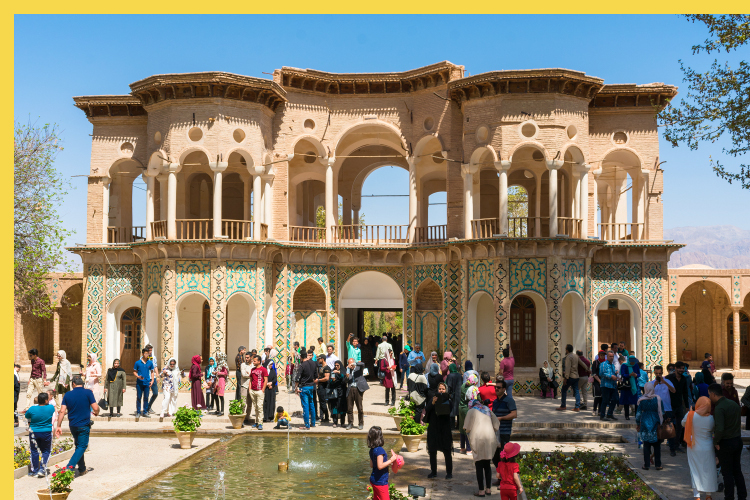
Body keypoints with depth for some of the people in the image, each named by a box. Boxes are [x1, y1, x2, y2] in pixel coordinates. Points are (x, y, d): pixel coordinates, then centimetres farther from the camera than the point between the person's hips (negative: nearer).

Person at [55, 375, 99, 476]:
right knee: (82, 446, 0)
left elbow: (62, 411, -3)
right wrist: (96, 413, 10)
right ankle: (69, 467, -17)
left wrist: (58, 426, 0)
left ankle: (82, 469, 27)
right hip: (84, 425, -5)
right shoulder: (88, 392, -9)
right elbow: (95, 408, -13)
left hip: (72, 425, 5)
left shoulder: (68, 394, 1)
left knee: (79, 446, 18)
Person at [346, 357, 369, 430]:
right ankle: (351, 423, 14)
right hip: (350, 389, 3)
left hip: (358, 389, -3)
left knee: (359, 408, 0)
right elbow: (346, 381, 10)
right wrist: (347, 376, -10)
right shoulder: (348, 370, 14)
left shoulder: (359, 367, 7)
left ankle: (361, 424, 9)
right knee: (349, 408, 4)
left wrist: (354, 364, -17)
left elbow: (362, 364, -15)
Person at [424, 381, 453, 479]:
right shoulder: (433, 399, 4)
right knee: (432, 451, 7)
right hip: (433, 429, 2)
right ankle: (433, 471, 19)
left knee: (447, 452, -2)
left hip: (445, 428, -2)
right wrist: (432, 403, -24)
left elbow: (451, 411, -13)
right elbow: (426, 410, -7)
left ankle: (449, 472, 8)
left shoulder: (448, 400, 1)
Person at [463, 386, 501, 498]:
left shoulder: (471, 411, -5)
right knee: (487, 465, 15)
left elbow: (467, 428, -3)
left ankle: (481, 491, 1)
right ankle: (488, 489, 18)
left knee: (479, 466, 2)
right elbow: (496, 424, 12)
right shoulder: (487, 409, 10)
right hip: (490, 440, 5)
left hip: (479, 440, -5)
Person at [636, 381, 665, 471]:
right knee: (657, 445, 9)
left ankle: (646, 464, 7)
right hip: (656, 424, 0)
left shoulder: (641, 400, -5)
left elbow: (638, 413, 0)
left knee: (646, 445, 6)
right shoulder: (658, 399, -5)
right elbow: (662, 413, 1)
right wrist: (661, 423, 14)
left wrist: (637, 424, 12)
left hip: (645, 424, 0)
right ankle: (658, 465, 11)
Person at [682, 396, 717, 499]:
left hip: (694, 448, 0)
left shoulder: (690, 415, -16)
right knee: (708, 471, 15)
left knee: (695, 471, 9)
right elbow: (713, 431, -1)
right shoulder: (711, 418, -16)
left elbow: (683, 424, 2)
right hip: (707, 449, 0)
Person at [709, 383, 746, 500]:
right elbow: (737, 422, 12)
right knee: (737, 471, 18)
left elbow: (719, 429, -31)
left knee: (727, 473, 5)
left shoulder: (719, 408, -22)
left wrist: (715, 442, -15)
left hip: (726, 443, -8)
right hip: (738, 440, 8)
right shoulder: (733, 403, 4)